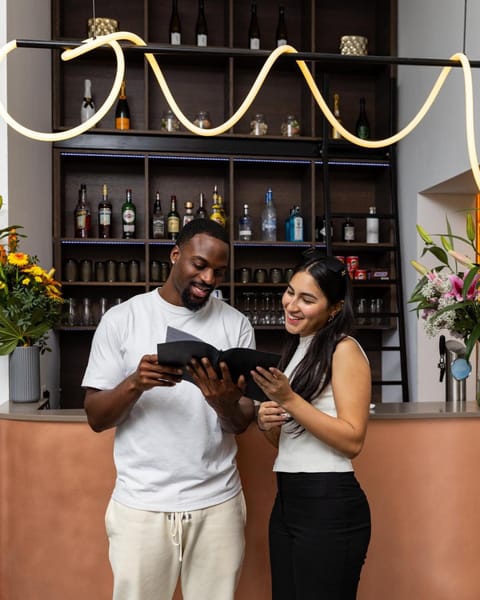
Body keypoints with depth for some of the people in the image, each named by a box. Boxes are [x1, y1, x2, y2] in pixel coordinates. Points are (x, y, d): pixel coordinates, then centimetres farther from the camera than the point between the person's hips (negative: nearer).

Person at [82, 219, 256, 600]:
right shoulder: (121, 319, -3)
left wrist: (226, 403, -22)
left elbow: (242, 423, 0)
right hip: (140, 504, -1)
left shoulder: (236, 324, 2)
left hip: (217, 503, 2)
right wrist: (135, 383, -22)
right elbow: (96, 418, -3)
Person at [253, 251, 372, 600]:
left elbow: (353, 441, -18)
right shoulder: (296, 349, 14)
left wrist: (289, 400, -23)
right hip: (287, 500, 8)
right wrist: (267, 422, -3)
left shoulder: (344, 349, -11)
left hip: (330, 505, -8)